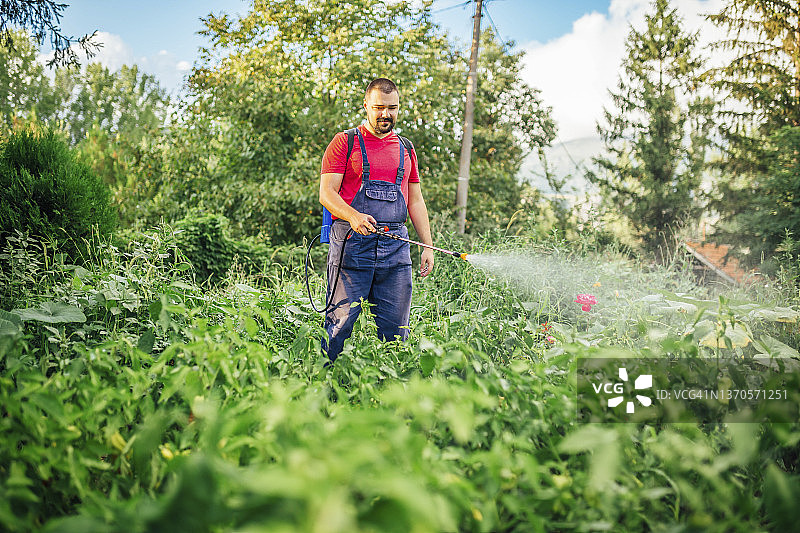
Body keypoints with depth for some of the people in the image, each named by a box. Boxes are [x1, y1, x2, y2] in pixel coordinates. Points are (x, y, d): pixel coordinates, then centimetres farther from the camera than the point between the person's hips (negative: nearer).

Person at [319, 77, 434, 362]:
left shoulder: (406, 149, 19)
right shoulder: (344, 142, 5)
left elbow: (415, 201, 21)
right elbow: (326, 193, -4)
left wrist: (428, 246, 12)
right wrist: (354, 216, -23)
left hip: (396, 245, 4)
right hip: (352, 242, -4)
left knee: (395, 326, 3)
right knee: (341, 320, -6)